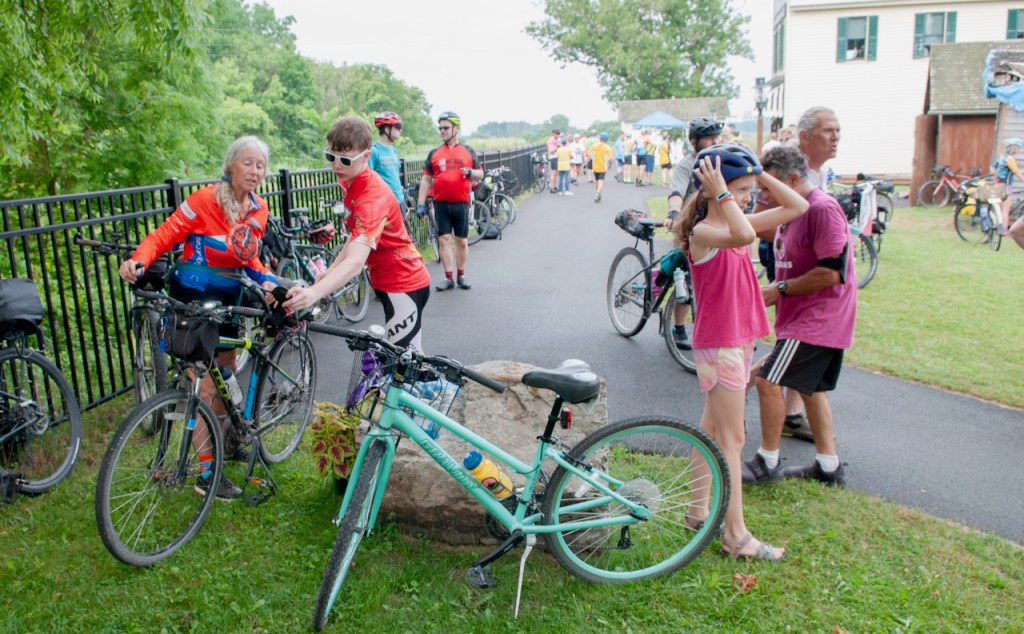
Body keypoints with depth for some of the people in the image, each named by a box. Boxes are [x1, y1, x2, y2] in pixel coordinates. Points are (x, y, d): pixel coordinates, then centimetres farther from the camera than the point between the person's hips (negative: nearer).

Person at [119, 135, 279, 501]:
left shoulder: (259, 210, 3)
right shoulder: (205, 200, -17)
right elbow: (164, 236, -16)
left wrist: (266, 281, -5)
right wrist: (138, 262, -34)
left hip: (227, 297, 7)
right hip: (194, 296, -7)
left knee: (225, 372, 19)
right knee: (206, 383, -6)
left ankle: (226, 443, 39)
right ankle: (206, 474, 3)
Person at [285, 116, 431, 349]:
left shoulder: (372, 198, -29)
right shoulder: (350, 182, 1)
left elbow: (355, 262, -41)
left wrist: (313, 293, -54)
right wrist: (332, 269, 6)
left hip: (404, 285, -10)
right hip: (388, 280, 10)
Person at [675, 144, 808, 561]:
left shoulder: (733, 226, 7)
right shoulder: (702, 233, -18)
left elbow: (798, 206, 9)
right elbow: (744, 236, -41)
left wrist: (758, 173, 1)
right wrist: (721, 194, -28)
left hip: (739, 339, 9)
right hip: (719, 345, -9)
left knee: (712, 430, 17)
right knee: (732, 440, -2)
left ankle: (699, 511, 30)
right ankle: (736, 535, 9)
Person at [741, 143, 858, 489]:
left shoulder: (823, 209, -19)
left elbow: (831, 272, -24)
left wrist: (780, 289, -17)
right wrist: (774, 291, 6)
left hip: (817, 318, -11)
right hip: (803, 315, 11)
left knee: (768, 381, -10)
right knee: (810, 388, 16)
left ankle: (768, 463, 4)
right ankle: (829, 466, 27)